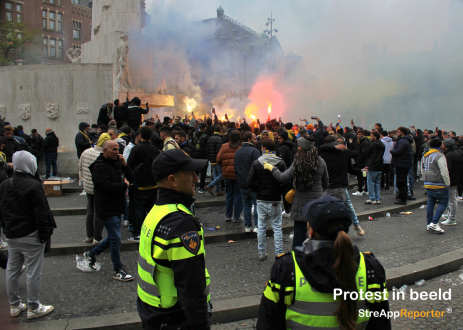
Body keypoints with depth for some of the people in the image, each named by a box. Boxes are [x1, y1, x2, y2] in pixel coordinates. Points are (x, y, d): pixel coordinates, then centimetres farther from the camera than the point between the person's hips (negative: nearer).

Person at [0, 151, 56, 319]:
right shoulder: (34, 185, -17)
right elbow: (41, 212, -17)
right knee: (33, 272, 3)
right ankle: (33, 308, 12)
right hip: (30, 236, -7)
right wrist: (44, 234, -10)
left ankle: (14, 306, 28)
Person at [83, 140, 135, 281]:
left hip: (116, 207, 9)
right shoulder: (99, 166, -14)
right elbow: (107, 185, -26)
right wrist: (124, 185, -12)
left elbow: (131, 178, 8)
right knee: (116, 238, -4)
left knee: (113, 237, 18)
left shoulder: (116, 163, 11)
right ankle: (118, 270, 9)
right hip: (107, 208, -9)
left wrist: (124, 166, -8)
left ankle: (91, 254, 37)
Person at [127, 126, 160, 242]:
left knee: (138, 209, 2)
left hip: (139, 185, -5)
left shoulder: (136, 149, -14)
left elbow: (129, 166, -15)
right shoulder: (155, 150, 1)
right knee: (151, 208, 14)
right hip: (153, 185, 5)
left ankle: (137, 235, 6)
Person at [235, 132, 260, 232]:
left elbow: (235, 168, 17)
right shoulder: (254, 151, -12)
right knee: (257, 203, 2)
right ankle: (257, 225, 1)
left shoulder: (237, 152, 12)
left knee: (246, 204, 13)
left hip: (242, 183, 7)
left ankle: (247, 226, 16)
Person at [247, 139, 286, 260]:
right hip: (276, 200, -1)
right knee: (277, 227, 8)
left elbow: (250, 183, -5)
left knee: (261, 227, 11)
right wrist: (279, 192, 10)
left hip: (261, 200, 1)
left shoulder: (256, 163, -4)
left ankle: (262, 253, 19)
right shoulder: (281, 163, -6)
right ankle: (279, 254, 9)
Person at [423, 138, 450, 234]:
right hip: (438, 185, -8)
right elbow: (444, 172, -17)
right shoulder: (439, 156, -14)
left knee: (430, 203, 12)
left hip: (428, 184, 8)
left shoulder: (427, 155, 14)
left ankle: (429, 224, 15)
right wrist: (447, 184, -8)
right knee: (443, 203, 0)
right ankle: (434, 223, -9)